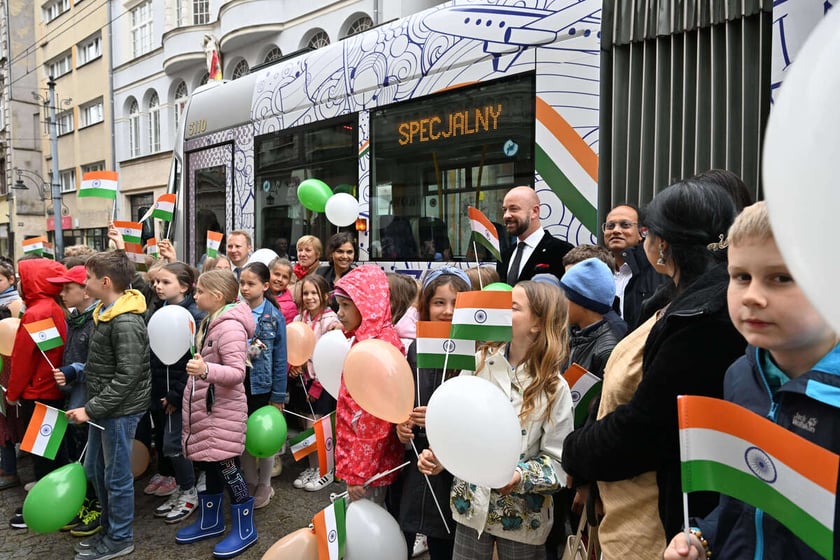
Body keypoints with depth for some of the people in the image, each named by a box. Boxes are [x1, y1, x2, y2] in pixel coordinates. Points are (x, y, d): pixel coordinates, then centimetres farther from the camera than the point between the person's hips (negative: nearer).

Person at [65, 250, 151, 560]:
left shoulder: (126, 323, -24)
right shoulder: (105, 312, 7)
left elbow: (127, 376, -25)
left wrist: (91, 409, -20)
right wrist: (92, 406, 15)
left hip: (120, 410, -10)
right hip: (103, 406, 10)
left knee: (117, 476, 6)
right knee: (94, 468, 21)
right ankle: (109, 526, 39)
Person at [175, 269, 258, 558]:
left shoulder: (230, 327, -21)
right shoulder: (209, 322, 10)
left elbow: (237, 372, -28)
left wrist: (206, 370, -41)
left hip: (223, 409, -10)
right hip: (204, 406, 10)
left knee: (226, 466, -2)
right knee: (209, 464, 18)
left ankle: (245, 529, 13)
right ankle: (210, 520, 34)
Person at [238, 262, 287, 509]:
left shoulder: (275, 317, -10)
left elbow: (280, 358, -8)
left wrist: (278, 395, -8)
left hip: (262, 385, -3)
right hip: (238, 384, 3)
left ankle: (264, 485, 31)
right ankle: (250, 482, 34)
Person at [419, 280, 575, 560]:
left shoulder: (554, 388, -12)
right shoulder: (480, 361, -5)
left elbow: (558, 461, -10)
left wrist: (521, 476, -26)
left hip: (522, 516, -2)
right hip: (471, 505, 2)